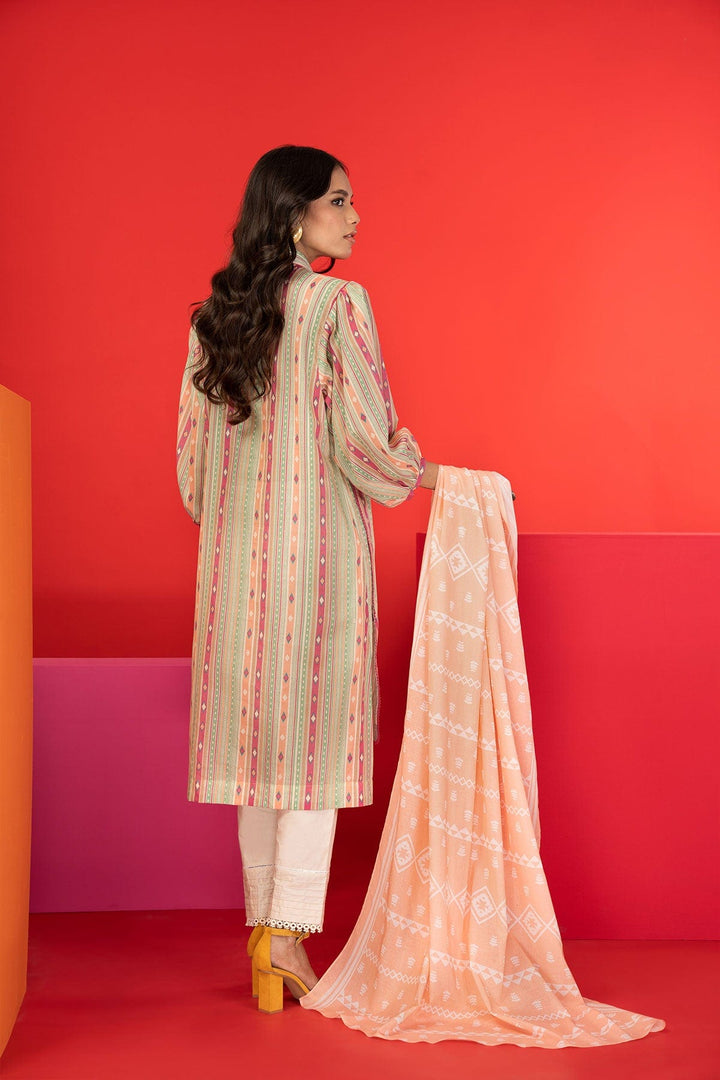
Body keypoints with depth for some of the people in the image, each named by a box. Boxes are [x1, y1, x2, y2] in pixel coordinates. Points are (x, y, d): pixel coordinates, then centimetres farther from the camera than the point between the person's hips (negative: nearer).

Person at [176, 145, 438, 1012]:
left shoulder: (214, 315, 8)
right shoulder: (338, 304, -9)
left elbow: (194, 439, 11)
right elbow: (363, 431, -13)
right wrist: (420, 474, 6)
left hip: (236, 548, 6)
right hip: (320, 541, -6)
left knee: (260, 724, 11)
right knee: (317, 725, 0)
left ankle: (262, 927, 16)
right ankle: (288, 933, -3)